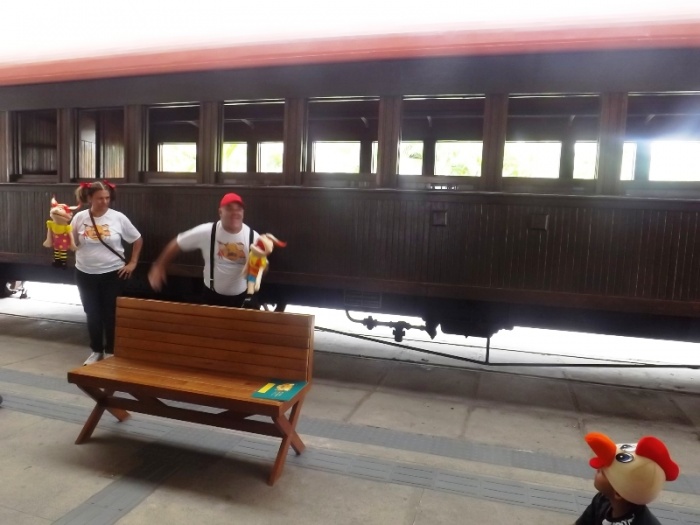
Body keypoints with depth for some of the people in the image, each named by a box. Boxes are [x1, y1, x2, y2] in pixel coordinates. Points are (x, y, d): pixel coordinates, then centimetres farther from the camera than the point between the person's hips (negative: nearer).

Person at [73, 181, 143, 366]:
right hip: (85, 274, 2)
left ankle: (110, 351, 21)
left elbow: (138, 240, 2)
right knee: (92, 314, 12)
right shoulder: (79, 218, -3)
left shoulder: (118, 218, -8)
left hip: (112, 273, -2)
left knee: (111, 314, 6)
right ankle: (96, 350, 28)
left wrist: (132, 263, -1)